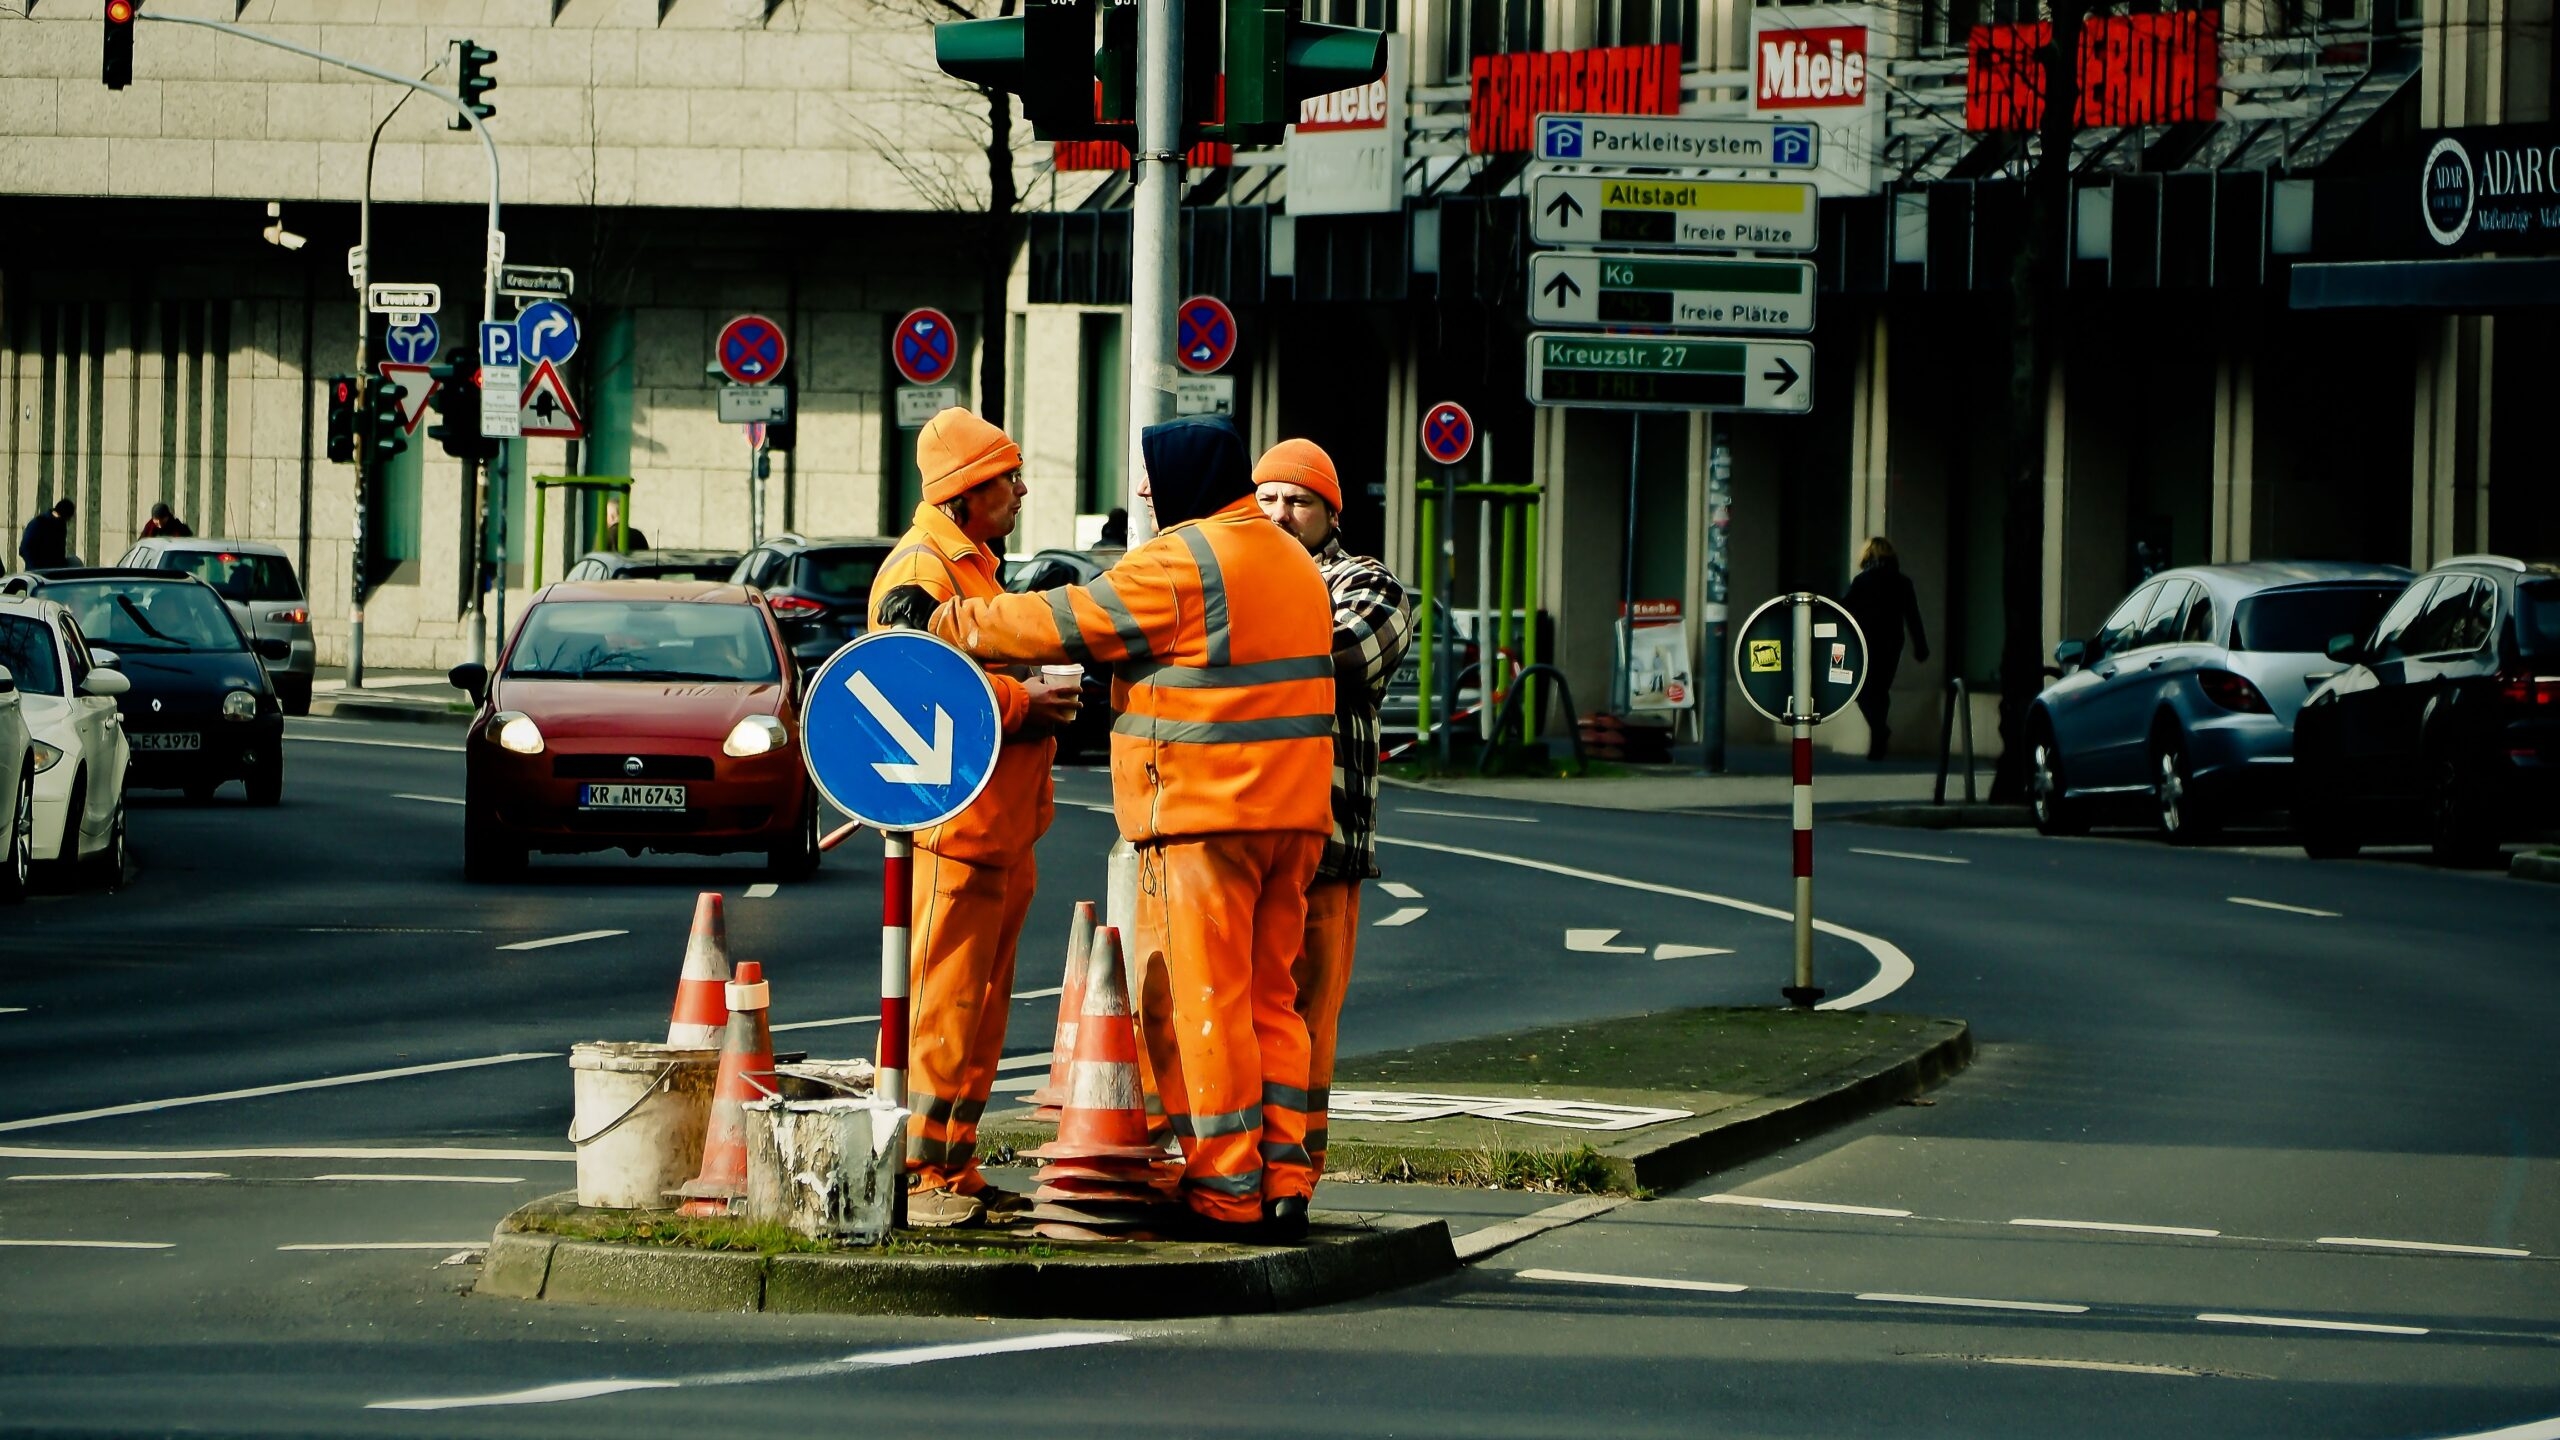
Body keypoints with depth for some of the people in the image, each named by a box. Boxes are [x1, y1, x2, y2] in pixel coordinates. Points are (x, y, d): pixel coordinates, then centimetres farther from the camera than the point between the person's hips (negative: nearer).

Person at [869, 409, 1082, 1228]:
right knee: (939, 1006, -10)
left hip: (1001, 829, 10)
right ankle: (912, 1176, -8)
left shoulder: (973, 566, 22)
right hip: (951, 825, -10)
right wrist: (1023, 704, -18)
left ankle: (955, 1170, 17)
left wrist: (1040, 699, 11)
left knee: (980, 1011, 12)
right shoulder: (919, 570, -12)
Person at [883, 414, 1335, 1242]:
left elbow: (1065, 627, -10)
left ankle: (1228, 1194, -4)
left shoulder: (1183, 560, -11)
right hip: (1290, 814, 9)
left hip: (1203, 815, -9)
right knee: (1268, 1000, 11)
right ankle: (1284, 1184, 9)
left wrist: (942, 622, -1)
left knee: (1204, 1000, -4)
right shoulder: (1288, 559, 17)